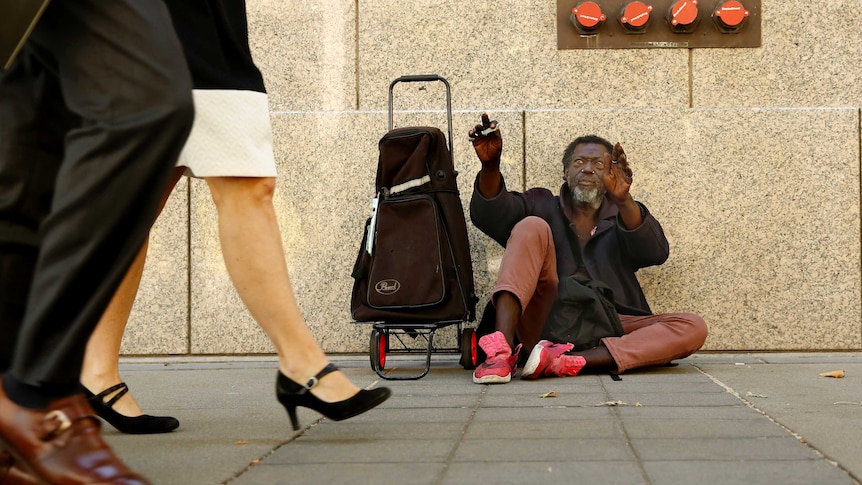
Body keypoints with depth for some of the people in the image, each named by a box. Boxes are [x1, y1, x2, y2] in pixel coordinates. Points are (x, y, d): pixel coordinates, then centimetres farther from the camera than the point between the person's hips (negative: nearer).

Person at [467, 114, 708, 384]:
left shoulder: (623, 218, 19)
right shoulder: (542, 207, 19)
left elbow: (656, 253, -4)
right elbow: (489, 215, -1)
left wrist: (623, 201, -22)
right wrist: (490, 166, -22)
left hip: (610, 330, 1)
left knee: (693, 327, -22)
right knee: (532, 228, -13)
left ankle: (570, 361, -40)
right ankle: (501, 350, -34)